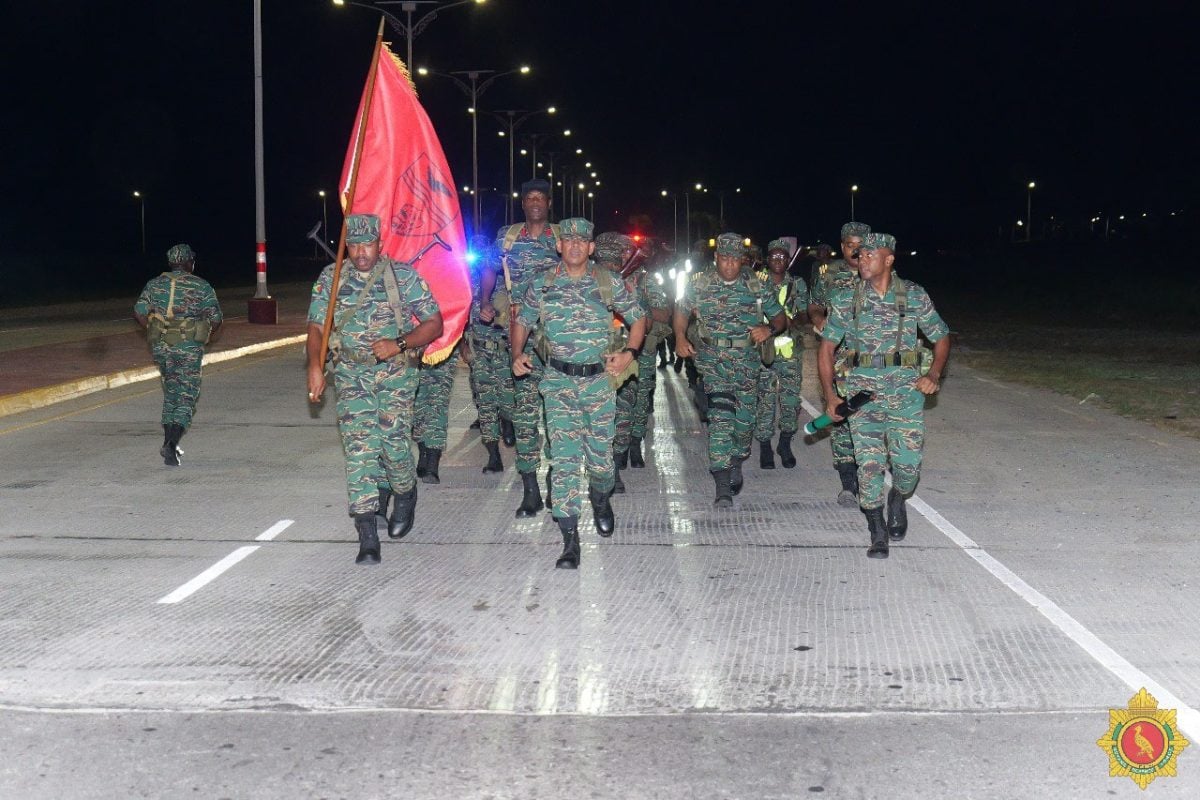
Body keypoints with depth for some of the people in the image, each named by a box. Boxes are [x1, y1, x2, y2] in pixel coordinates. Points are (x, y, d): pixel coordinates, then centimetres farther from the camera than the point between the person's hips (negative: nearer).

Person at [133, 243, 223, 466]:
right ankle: (171, 445, -18)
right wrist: (204, 337, 14)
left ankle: (168, 443, 18)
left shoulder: (155, 284, 7)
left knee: (171, 391, 21)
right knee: (186, 397, -1)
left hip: (161, 346, 4)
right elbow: (216, 319, -4)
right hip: (189, 347, -4)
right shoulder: (202, 286, -1)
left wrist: (154, 331, 14)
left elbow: (139, 312, 0)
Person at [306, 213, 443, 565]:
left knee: (394, 440, -10)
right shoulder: (331, 278, 5)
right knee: (358, 445, -8)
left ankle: (405, 497, 26)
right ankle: (367, 537, -9)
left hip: (396, 372, -2)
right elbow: (317, 327, 7)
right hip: (351, 374, 2)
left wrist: (399, 344, -17)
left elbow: (434, 324, -2)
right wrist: (315, 366, -10)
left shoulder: (403, 276, -3)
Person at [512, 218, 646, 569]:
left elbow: (637, 319, 12)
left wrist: (629, 352, -4)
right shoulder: (540, 285, 4)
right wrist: (517, 354, 1)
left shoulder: (610, 283, 3)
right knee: (564, 458, -8)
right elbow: (522, 321, 17)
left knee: (600, 455, 8)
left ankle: (600, 500, 43)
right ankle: (570, 540, -7)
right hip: (558, 382, 0)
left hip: (599, 380, 0)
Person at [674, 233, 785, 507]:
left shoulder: (758, 287, 1)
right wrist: (680, 338, 0)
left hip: (747, 362, 2)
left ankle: (736, 463, 38)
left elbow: (780, 318, 8)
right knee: (720, 416, -16)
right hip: (713, 361, -2)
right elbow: (681, 310, 16)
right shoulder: (700, 285, 1)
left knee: (745, 419, 7)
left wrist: (770, 329, -14)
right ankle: (723, 486, -18)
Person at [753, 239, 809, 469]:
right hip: (764, 348, -2)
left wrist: (793, 322, -15)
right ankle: (765, 447, 6)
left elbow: (804, 315, 6)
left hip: (791, 349, 2)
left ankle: (785, 444, 18)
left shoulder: (798, 284, 8)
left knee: (791, 399, 1)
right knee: (765, 400, -4)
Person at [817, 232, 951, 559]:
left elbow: (941, 338, 13)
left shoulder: (915, 296, 3)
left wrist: (933, 375, -3)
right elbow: (826, 348, 8)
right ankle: (878, 534, 8)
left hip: (906, 388, 0)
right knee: (869, 463, -5)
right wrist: (829, 394, 1)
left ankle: (897, 501, 31)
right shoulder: (845, 298, 4)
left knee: (907, 463, -3)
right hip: (862, 389, 0)